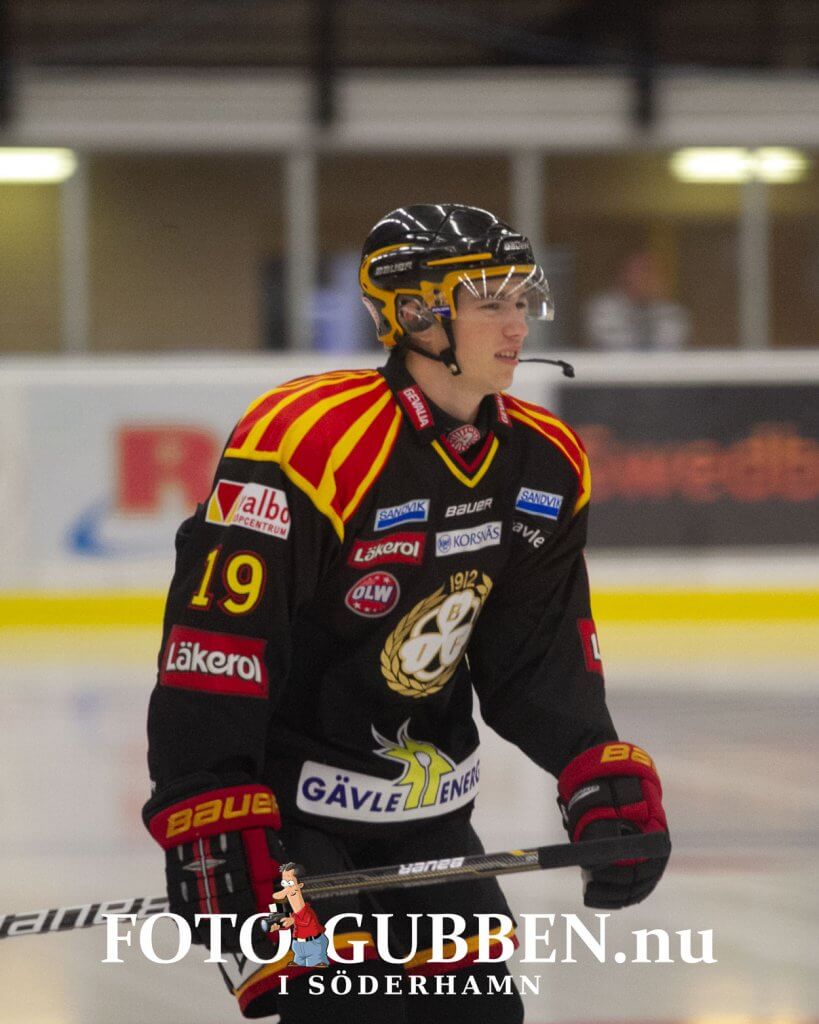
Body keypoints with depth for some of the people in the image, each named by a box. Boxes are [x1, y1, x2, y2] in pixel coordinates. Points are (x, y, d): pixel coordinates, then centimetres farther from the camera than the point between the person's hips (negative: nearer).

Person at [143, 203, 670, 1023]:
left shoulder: (545, 465, 0)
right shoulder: (309, 445, -25)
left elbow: (540, 654, 6)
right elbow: (210, 647, -27)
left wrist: (605, 777, -9)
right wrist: (212, 827, -32)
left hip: (425, 812, 8)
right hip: (281, 796, -8)